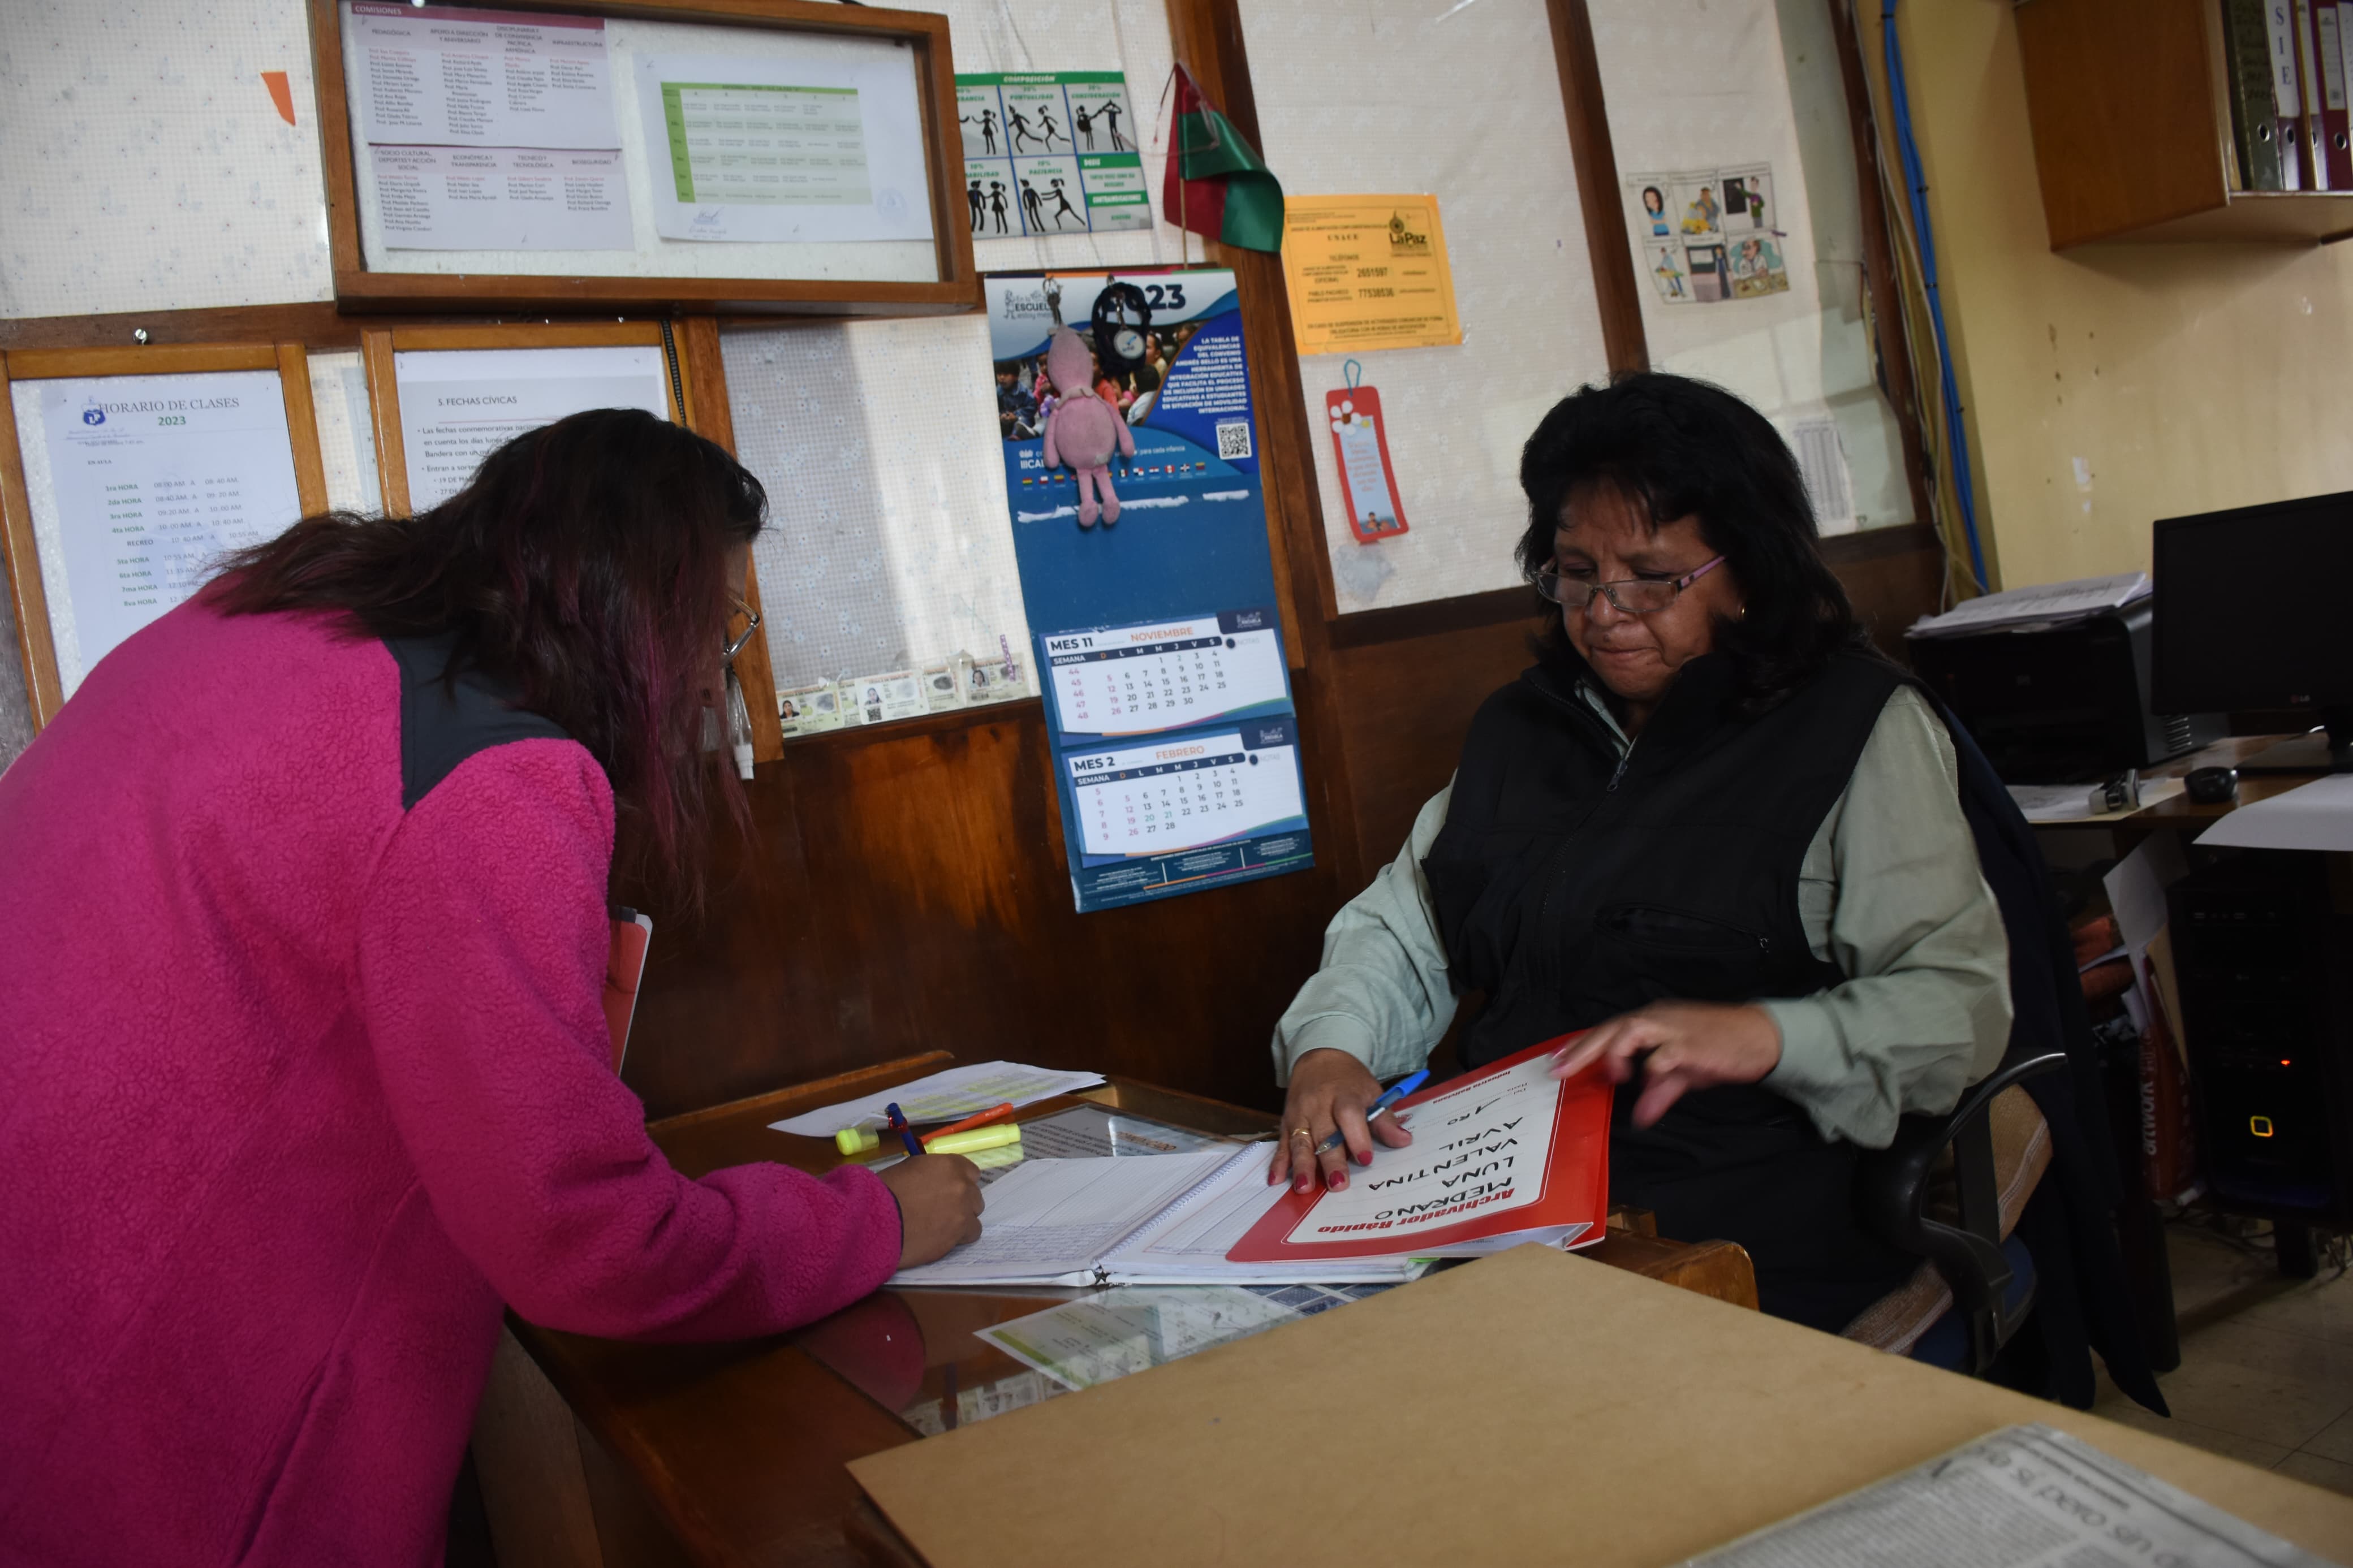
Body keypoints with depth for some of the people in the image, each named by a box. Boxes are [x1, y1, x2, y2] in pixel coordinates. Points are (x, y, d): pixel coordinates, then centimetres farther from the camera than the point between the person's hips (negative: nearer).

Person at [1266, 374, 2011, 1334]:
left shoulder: (1857, 725, 2)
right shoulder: (1524, 725, 19)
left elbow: (1963, 1001, -6)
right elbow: (1404, 928, 17)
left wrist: (1766, 1036, -24)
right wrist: (1329, 1052, -4)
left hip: (1744, 1234, -4)